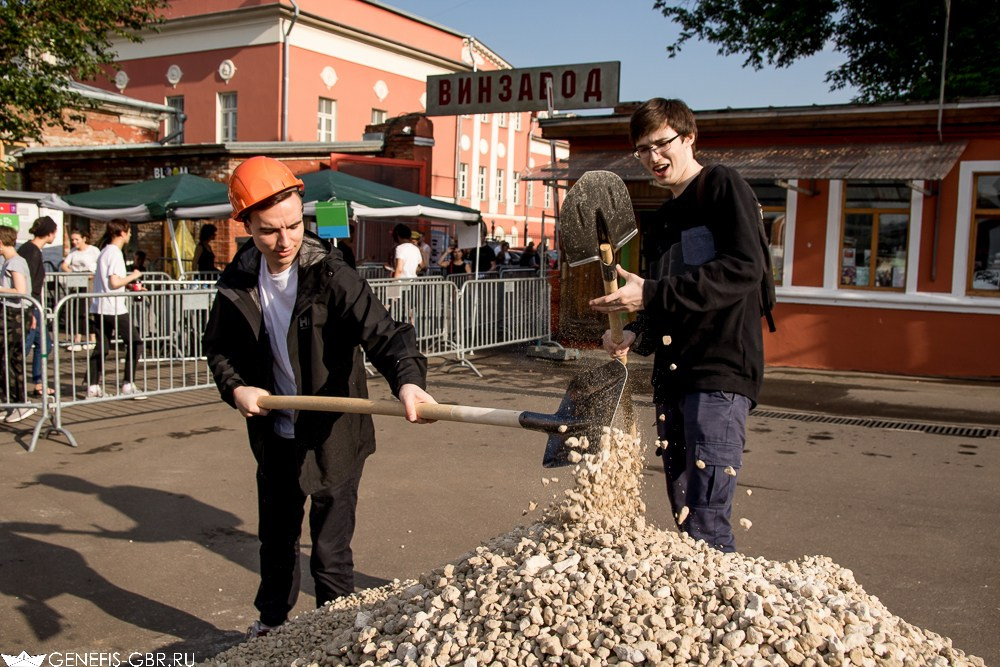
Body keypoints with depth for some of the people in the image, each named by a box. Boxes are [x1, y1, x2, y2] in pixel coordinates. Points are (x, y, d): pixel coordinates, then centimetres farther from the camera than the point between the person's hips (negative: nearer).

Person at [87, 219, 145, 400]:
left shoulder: (104, 252, 17)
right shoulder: (115, 253, -12)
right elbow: (114, 283, -19)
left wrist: (128, 282, 16)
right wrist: (132, 276, -5)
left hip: (100, 308, 9)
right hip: (114, 308, -9)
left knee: (102, 346, 10)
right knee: (134, 342, -1)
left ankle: (93, 386, 9)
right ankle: (128, 385, -1)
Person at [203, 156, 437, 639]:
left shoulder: (331, 276, -20)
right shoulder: (238, 283, -5)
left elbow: (381, 331, -31)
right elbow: (218, 346, 9)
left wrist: (408, 377, -51)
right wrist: (235, 386, -10)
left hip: (333, 438, -5)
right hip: (274, 436, 5)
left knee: (330, 552, 3)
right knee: (276, 540, 24)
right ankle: (271, 622, 47)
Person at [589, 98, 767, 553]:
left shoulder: (723, 187, -2)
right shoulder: (662, 220, 22)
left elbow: (744, 269, -18)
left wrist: (650, 294, -22)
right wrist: (636, 336, 6)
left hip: (720, 374, -8)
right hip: (672, 378, 8)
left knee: (706, 525, -13)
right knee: (683, 515, 12)